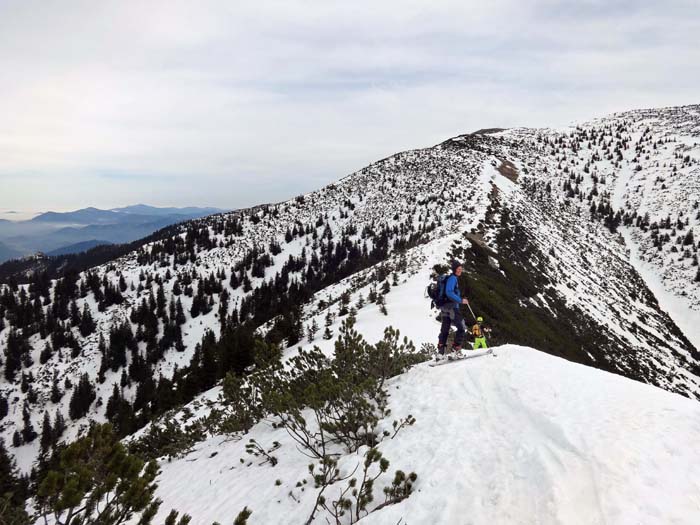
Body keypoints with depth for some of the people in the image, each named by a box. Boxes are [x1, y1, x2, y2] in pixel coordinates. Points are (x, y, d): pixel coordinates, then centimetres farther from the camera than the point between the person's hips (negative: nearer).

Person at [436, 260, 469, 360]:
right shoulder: (453, 278, -11)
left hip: (445, 307, 10)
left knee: (444, 330, 10)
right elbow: (449, 292, -24)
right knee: (462, 327, -6)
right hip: (451, 306, -10)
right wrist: (461, 300, -23)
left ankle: (440, 353, 12)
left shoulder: (454, 278, 19)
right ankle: (456, 350, -10)